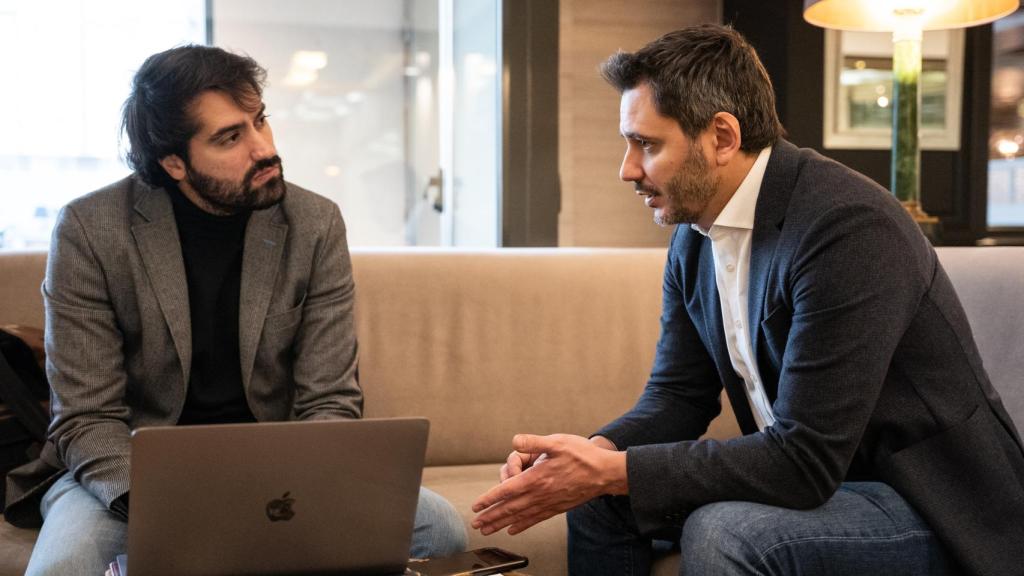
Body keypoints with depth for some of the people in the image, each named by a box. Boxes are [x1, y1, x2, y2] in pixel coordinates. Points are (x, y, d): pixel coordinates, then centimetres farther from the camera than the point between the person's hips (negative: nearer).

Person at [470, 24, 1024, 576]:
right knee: (600, 496, -1)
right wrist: (594, 455, -16)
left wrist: (609, 471, -28)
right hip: (809, 472, 8)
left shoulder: (849, 227, -27)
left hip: (933, 503, -7)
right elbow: (677, 396, 4)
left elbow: (805, 461, -29)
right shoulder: (695, 236, 0)